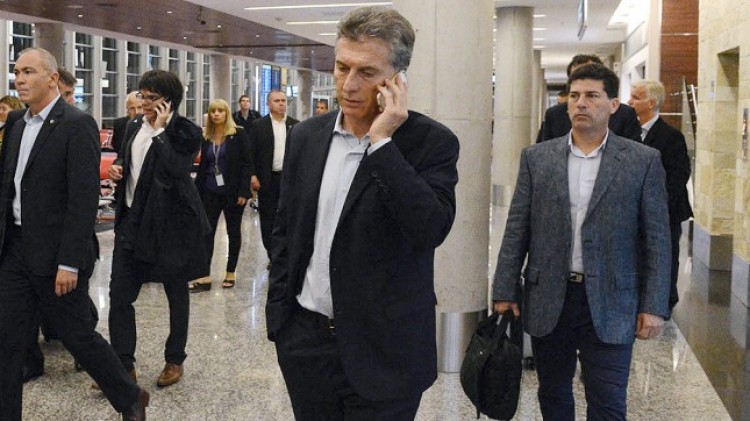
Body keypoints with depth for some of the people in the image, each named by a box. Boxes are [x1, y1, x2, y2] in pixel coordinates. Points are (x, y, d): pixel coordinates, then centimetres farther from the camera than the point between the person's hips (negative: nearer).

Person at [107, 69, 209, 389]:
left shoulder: (184, 132, -10)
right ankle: (123, 365, 9)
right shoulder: (134, 126, 9)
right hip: (132, 219, 6)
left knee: (176, 293, 10)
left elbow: (175, 170, -25)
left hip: (169, 222, -6)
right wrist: (117, 167, 1)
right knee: (119, 293, 1)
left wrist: (160, 130, -20)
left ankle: (175, 360, 26)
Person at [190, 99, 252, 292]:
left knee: (233, 232, 8)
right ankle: (205, 278, 0)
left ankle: (230, 273, 18)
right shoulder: (206, 137, 8)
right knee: (207, 232, -1)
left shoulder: (238, 134, -5)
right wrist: (197, 191, 8)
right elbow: (203, 165, 13)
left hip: (232, 191, -4)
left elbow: (246, 163, -8)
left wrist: (243, 191, -14)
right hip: (211, 191, 4)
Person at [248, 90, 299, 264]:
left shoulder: (295, 125, 6)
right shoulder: (258, 125, 0)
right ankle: (272, 255, 12)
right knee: (268, 217, 4)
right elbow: (251, 152, -2)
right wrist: (253, 176, -10)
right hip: (267, 179, -1)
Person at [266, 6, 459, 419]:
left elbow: (432, 228, -24)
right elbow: (285, 230, 11)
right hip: (304, 338, 4)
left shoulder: (431, 141, -10)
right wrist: (277, 308, 10)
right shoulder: (306, 136, 4)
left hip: (383, 350, -4)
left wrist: (382, 143, -22)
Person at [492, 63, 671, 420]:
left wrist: (654, 306, -6)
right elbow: (516, 230, 3)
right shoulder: (536, 158, 4)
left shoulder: (643, 161, -1)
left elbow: (656, 238, -1)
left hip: (609, 304, -2)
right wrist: (505, 292, -1)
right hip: (548, 300, 2)